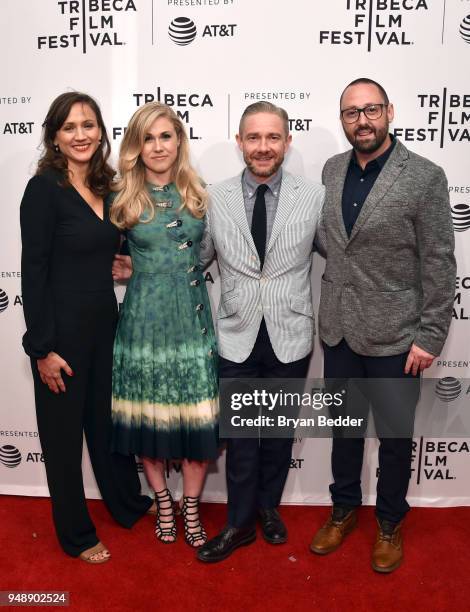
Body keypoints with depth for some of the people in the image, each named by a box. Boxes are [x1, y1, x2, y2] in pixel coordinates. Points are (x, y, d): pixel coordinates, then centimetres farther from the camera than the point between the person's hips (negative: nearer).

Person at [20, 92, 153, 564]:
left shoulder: (106, 187, 6)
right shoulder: (44, 188, -14)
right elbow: (33, 272, -16)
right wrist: (43, 348, -17)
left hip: (104, 322, 7)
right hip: (62, 329, -6)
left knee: (109, 418, 21)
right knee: (64, 430, 11)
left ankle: (129, 504, 43)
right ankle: (75, 533, 31)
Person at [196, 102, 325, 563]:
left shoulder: (314, 197, -3)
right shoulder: (215, 199, -1)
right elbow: (196, 261, 7)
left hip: (290, 338, 1)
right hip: (237, 338, 0)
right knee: (240, 436, 10)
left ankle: (268, 507, 41)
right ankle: (240, 524, 30)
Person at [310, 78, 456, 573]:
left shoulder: (425, 177, -11)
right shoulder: (331, 170, 4)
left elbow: (439, 264, -11)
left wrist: (430, 337, -12)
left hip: (393, 335, -4)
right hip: (338, 329, 4)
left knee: (395, 436, 13)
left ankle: (389, 522, 37)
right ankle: (344, 508, 41)